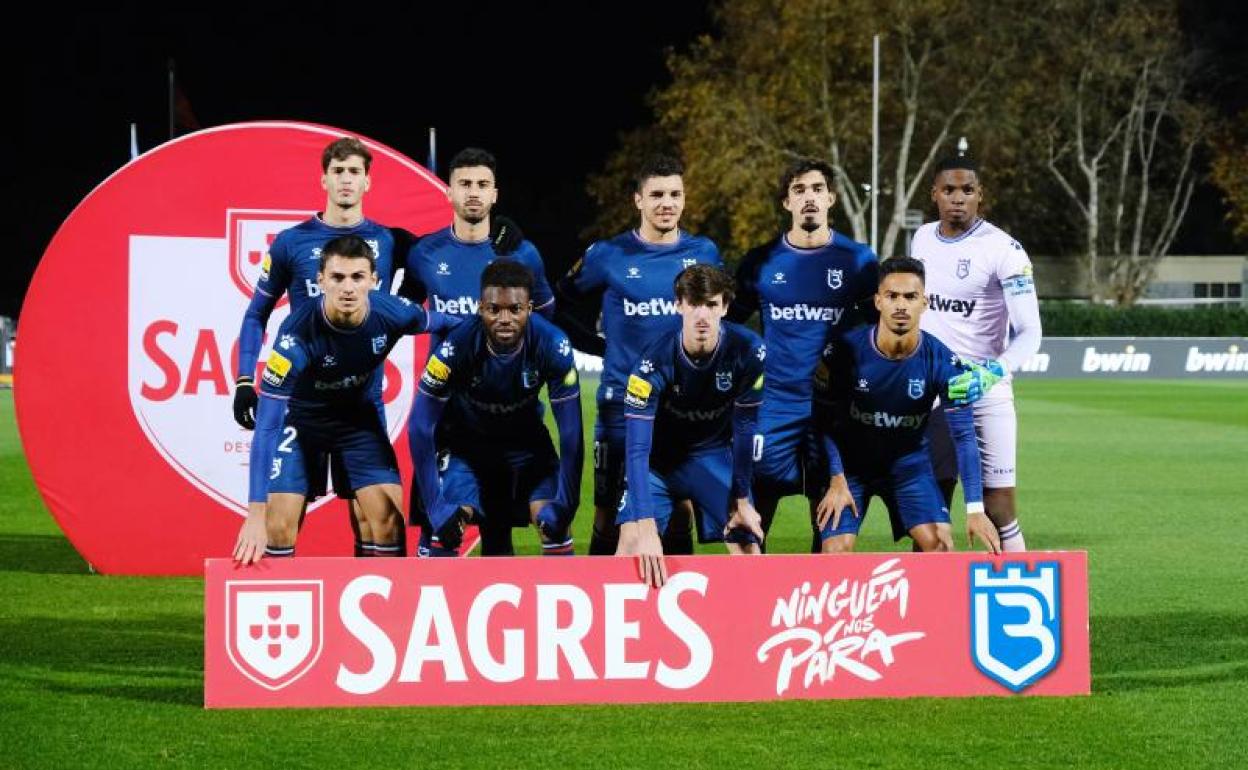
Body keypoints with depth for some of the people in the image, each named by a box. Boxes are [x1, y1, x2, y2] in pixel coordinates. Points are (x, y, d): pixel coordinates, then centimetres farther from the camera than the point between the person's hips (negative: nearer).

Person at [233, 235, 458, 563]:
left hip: (359, 414, 3)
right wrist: (256, 515, -42)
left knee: (390, 520, -8)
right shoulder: (298, 334, -35)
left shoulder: (391, 314, -26)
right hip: (302, 417, -3)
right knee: (279, 527, -13)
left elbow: (447, 323, -2)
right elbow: (267, 424, -36)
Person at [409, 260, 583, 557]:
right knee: (447, 523, -20)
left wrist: (565, 503, -22)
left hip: (526, 440, 1)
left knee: (554, 522, -15)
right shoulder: (457, 346, -33)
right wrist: (436, 506, -29)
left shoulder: (553, 346, -29)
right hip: (466, 440, -1)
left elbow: (571, 431, -20)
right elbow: (421, 427, -25)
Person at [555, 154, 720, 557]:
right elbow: (557, 307, 9)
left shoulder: (704, 253, 5)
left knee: (679, 514, 6)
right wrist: (598, 346, 2)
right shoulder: (608, 256, -1)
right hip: (622, 405, -2)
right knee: (610, 519, 1)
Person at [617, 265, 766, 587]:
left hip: (716, 455, 2)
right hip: (659, 458, -2)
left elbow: (744, 428, -10)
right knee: (631, 546, -18)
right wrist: (645, 527, -41)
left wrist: (742, 499, -7)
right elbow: (637, 447, -33)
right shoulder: (655, 361, -29)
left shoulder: (747, 351, -23)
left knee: (750, 553, -5)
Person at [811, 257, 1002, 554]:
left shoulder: (941, 361, -18)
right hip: (851, 461, -1)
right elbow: (824, 421, -10)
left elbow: (964, 436, -16)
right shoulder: (846, 349, -20)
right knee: (836, 548, -15)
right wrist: (837, 480, -17)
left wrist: (976, 509, -22)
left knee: (939, 543, -15)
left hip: (909, 462, 1)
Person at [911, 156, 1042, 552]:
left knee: (999, 512, -8)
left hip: (984, 397, -5)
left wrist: (996, 370, -33)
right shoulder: (922, 239, 8)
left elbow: (1029, 332, -15)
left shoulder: (1002, 249, -10)